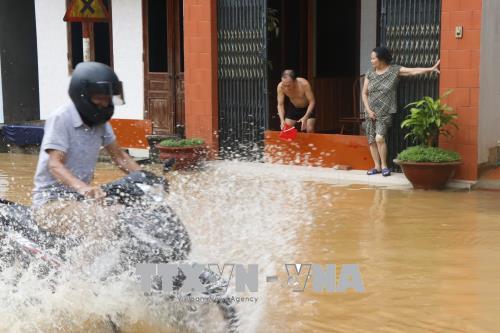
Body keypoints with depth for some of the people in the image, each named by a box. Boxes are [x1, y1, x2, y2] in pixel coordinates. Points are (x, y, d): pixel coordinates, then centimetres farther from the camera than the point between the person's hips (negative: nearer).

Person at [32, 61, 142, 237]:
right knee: (106, 222, -31)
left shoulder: (100, 121, 7)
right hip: (50, 204, -8)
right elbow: (55, 165, -25)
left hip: (79, 199, 8)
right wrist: (82, 187, -43)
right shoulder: (61, 119, -15)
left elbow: (119, 156, 14)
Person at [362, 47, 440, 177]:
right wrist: (368, 110, -3)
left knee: (379, 138, -20)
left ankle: (384, 166, -5)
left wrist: (431, 69, -24)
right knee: (372, 140, 3)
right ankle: (377, 166, 15)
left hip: (385, 112, -4)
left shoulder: (395, 70, -5)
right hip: (371, 113, 5)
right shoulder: (370, 74, 5)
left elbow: (413, 71, -14)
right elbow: (364, 93, 7)